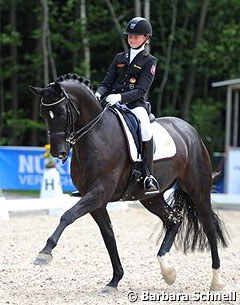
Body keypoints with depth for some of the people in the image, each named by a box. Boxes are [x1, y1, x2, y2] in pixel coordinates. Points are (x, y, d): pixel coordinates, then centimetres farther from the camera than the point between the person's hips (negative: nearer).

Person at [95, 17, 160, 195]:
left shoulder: (149, 61, 5)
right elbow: (107, 82, 14)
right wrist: (98, 94, -10)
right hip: (112, 102, 5)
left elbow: (141, 90, -8)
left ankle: (149, 176, -33)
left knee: (145, 127, -35)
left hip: (135, 104, -5)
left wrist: (121, 97, -25)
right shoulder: (120, 58, 19)